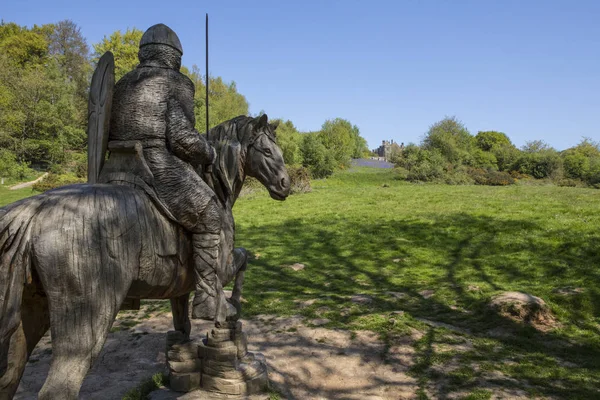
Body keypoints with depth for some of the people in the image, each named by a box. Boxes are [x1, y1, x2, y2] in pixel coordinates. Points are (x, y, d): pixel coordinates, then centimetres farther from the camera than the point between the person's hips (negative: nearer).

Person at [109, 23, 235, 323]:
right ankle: (209, 298, 4)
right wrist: (209, 154, 1)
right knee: (209, 219, 6)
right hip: (161, 174, -8)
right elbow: (182, 138, -17)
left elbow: (109, 135, 17)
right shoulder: (177, 83, -5)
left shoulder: (122, 85, 17)